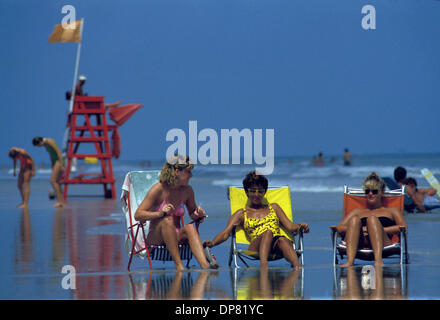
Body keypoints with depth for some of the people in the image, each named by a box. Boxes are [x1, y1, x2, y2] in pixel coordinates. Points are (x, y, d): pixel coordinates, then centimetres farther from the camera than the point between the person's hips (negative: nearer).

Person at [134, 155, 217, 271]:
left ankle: (204, 265, -50)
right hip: (156, 237, -3)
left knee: (190, 227, -29)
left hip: (176, 236, 3)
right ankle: (178, 264, -42)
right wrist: (159, 214, -30)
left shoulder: (187, 190, 5)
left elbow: (192, 214, 21)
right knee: (167, 220, -34)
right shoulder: (158, 189, -9)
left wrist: (198, 215, -4)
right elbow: (138, 215, -13)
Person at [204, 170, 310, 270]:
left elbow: (290, 226, 21)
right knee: (267, 232, -36)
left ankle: (297, 267, -65)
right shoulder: (241, 214, 24)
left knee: (282, 240, -36)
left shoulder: (273, 208, 31)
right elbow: (225, 233, 11)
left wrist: (300, 226, -3)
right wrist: (211, 243, -10)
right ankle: (263, 265, -62)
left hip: (277, 248, 2)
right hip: (256, 247, -2)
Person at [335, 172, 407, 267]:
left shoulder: (391, 211, 31)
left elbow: (404, 227, 9)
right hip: (358, 246, 2)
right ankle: (349, 261, -52)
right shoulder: (357, 212, 36)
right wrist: (359, 229, -3)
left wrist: (379, 230, -5)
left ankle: (378, 260, -57)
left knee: (372, 218, -30)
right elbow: (339, 228, 18)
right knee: (355, 219, -27)